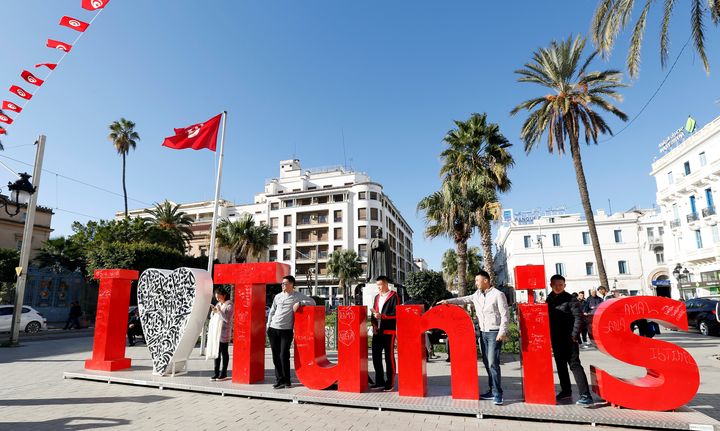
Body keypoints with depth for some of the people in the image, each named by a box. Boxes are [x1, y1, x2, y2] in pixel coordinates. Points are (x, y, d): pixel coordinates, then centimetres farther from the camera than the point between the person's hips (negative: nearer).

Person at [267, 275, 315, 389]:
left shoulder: (298, 296, 1)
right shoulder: (278, 296, 12)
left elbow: (312, 302, -2)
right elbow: (272, 312, 20)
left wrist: (299, 303, -15)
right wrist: (268, 325, 12)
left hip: (286, 330, -4)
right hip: (273, 329, 4)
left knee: (284, 356, -8)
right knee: (276, 356, 5)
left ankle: (286, 381, 8)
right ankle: (279, 380, 15)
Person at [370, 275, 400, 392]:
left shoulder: (394, 297, -4)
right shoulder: (377, 297, 16)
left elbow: (395, 314, -11)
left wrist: (382, 316, -17)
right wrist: (374, 324, 2)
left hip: (388, 331, -6)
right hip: (377, 331, 7)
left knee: (389, 357, 0)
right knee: (376, 356, 9)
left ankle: (390, 383, 10)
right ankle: (379, 381, 21)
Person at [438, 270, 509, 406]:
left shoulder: (498, 294, -9)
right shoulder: (477, 294, 10)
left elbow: (504, 314, -10)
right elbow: (464, 300, 13)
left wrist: (502, 332, -16)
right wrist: (448, 301, 3)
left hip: (494, 333, -6)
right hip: (483, 333, 7)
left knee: (493, 363, -11)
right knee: (486, 363, 10)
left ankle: (497, 394, -4)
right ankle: (492, 390, 19)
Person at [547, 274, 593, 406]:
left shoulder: (570, 299, -9)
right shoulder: (549, 299, 10)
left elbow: (578, 317, -15)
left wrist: (574, 335, -20)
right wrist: (549, 336, 10)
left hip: (569, 338, -7)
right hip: (556, 339, 7)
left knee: (574, 365, -10)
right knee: (560, 365, 16)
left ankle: (585, 395, -8)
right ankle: (566, 391, 30)